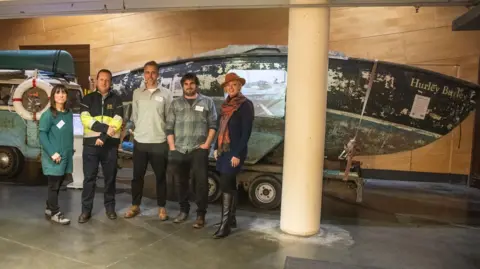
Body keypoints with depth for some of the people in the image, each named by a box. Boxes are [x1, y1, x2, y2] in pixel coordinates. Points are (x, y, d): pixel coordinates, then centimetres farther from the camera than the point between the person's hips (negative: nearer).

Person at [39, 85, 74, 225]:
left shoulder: (69, 114, 8)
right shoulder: (48, 114, -9)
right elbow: (42, 134, -12)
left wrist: (71, 150, 10)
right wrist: (52, 152, -18)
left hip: (66, 155, 6)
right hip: (54, 156, -6)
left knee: (58, 183, 14)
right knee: (54, 185, 2)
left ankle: (49, 208, 28)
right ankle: (55, 213, 11)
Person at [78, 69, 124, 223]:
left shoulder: (116, 100, 6)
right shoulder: (88, 99, 7)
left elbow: (117, 122, -5)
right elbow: (85, 119, -8)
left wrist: (103, 137, -15)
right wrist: (105, 127, -19)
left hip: (110, 144, 0)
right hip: (91, 144, 0)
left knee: (110, 178, 8)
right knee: (89, 178, 3)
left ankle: (110, 207, 21)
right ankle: (86, 210, 12)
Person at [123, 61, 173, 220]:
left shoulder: (166, 94, 0)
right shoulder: (137, 93, 7)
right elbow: (134, 116, 12)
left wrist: (169, 138, 0)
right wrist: (136, 130, 8)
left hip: (159, 142, -2)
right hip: (140, 141, 2)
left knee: (160, 176, 8)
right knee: (137, 175, 10)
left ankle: (161, 207, 20)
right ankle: (135, 205, 25)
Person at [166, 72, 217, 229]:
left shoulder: (207, 102, 7)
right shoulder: (175, 103, 12)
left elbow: (213, 125, 3)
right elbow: (169, 127, 9)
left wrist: (207, 144, -7)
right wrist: (172, 147, 0)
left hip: (199, 150, -2)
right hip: (179, 150, 3)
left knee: (201, 182, -5)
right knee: (180, 182, 10)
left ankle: (201, 215, 6)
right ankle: (184, 210, 26)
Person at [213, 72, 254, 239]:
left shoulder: (246, 105, -10)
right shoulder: (226, 105, 13)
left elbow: (246, 132, -15)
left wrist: (237, 154, -19)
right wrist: (216, 148, 12)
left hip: (235, 151, -7)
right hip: (223, 150, 7)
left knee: (225, 185, -11)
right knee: (230, 184, 12)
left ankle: (225, 225, -5)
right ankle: (231, 219, 22)